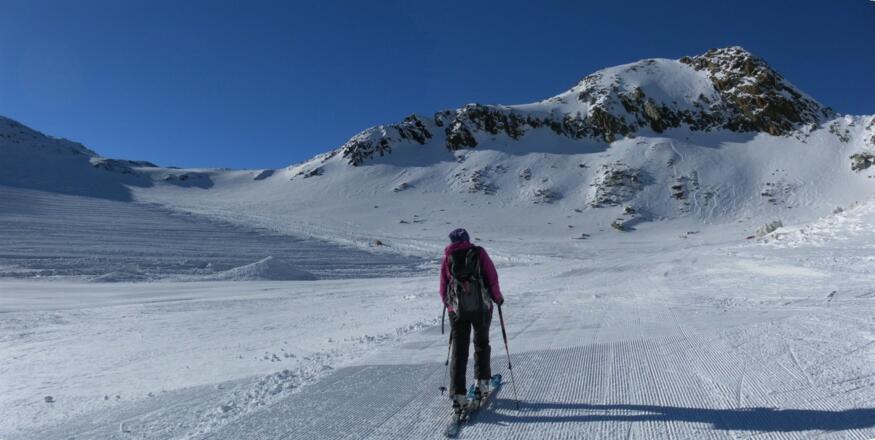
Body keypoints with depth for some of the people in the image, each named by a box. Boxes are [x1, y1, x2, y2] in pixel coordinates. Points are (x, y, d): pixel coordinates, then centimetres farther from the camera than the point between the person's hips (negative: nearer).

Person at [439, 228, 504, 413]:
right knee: (481, 344, 21)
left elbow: (443, 289, 7)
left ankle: (458, 394, -3)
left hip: (457, 310, 0)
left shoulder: (447, 259, 7)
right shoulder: (479, 253, 3)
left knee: (459, 350, 3)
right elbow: (492, 278, -3)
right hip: (481, 307, 0)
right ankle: (482, 383, 23)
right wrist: (497, 297, 12)